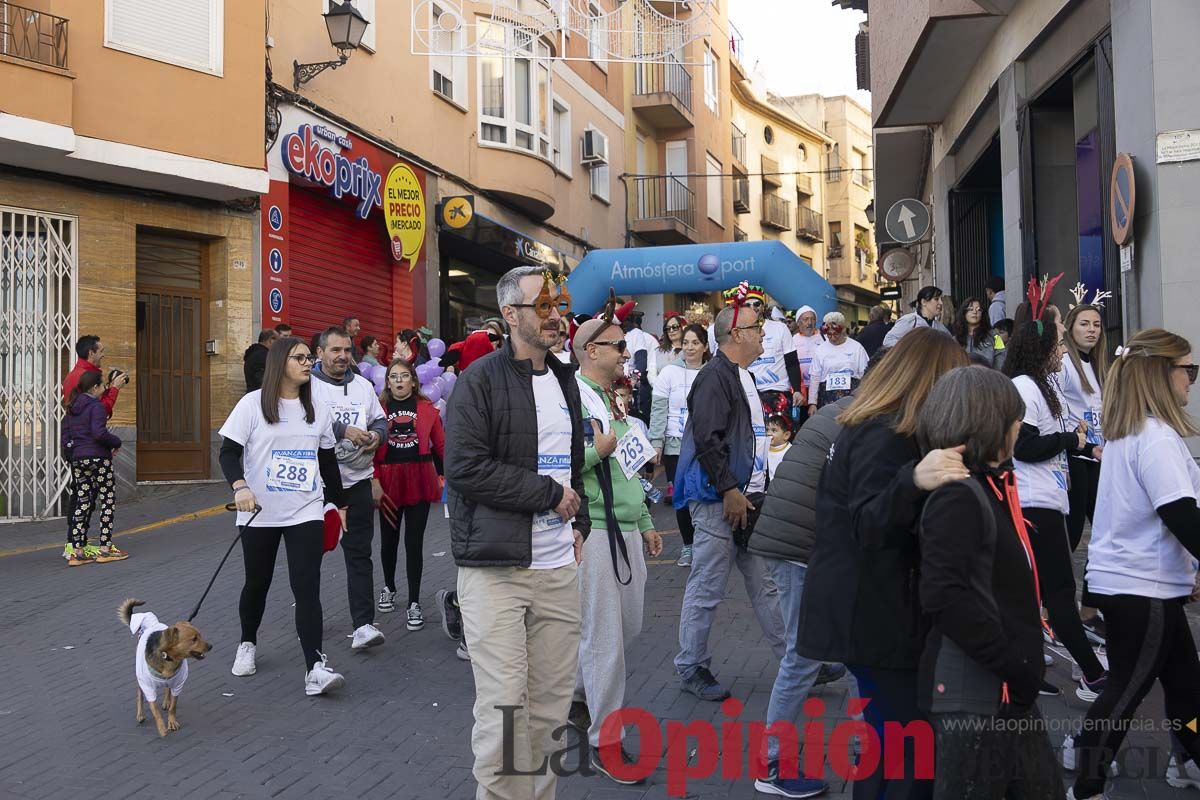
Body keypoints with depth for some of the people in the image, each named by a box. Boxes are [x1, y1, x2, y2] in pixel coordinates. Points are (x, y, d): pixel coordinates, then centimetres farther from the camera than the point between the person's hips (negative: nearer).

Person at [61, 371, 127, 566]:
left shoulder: (72, 408, 13)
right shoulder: (96, 406, -11)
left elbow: (66, 434, 13)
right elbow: (99, 433, -21)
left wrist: (69, 452, 20)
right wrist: (116, 442, -7)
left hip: (77, 459, 7)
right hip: (98, 458, -7)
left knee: (82, 502, 9)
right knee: (108, 501, 2)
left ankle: (77, 551, 8)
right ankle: (105, 549, 2)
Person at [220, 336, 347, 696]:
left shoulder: (317, 410, 7)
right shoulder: (253, 404, -4)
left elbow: (328, 461, 15)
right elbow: (228, 452, -6)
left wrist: (338, 503, 18)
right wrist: (240, 486, -24)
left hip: (306, 513, 1)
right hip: (260, 514, -1)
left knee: (307, 587, -8)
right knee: (257, 583, 15)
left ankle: (315, 667, -12)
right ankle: (248, 643, 40)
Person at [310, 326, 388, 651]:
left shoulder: (363, 385, 12)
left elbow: (380, 421, 17)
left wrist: (376, 435, -5)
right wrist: (343, 430, -24)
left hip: (357, 481, 3)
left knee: (359, 554, 0)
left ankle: (363, 625, -1)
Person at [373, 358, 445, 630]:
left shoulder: (426, 408, 3)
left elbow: (440, 445, 4)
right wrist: (373, 481, -12)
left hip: (419, 480, 0)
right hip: (389, 481, 1)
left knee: (414, 542, 1)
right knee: (389, 539, 14)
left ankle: (414, 603, 9)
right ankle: (389, 588, 38)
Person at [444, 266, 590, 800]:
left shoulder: (564, 380, 17)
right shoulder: (480, 380, -6)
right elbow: (465, 468, -16)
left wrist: (578, 522, 13)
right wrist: (549, 494, -11)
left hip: (558, 566, 6)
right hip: (495, 568, -6)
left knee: (551, 706, 9)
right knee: (503, 709, -4)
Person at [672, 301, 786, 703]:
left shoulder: (743, 377, 18)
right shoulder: (714, 376, -14)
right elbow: (707, 440, -21)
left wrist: (757, 489, 20)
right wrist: (730, 491, -21)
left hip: (744, 496, 10)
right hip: (718, 499, -10)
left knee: (766, 583, 14)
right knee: (707, 588, 0)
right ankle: (692, 668, 13)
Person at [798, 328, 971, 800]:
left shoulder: (875, 427, 13)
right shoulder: (886, 437, -18)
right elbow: (868, 528, -31)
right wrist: (913, 481, -47)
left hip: (868, 609, 10)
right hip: (873, 616, -10)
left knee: (891, 742, 18)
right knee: (907, 753, -4)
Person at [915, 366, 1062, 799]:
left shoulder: (991, 486, 10)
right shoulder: (958, 497, -19)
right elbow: (945, 597, -28)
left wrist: (1024, 664, 12)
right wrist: (1014, 663, -23)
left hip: (1009, 688, 9)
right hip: (973, 694, -9)